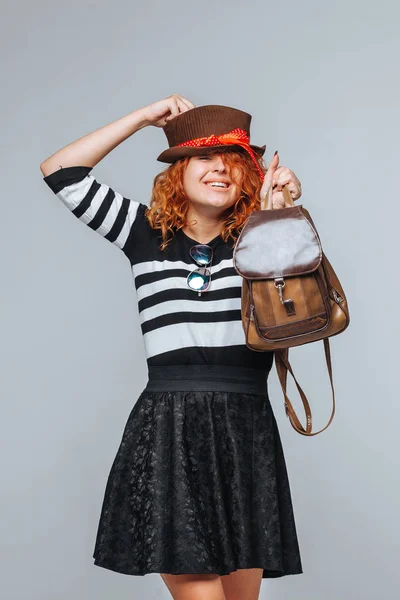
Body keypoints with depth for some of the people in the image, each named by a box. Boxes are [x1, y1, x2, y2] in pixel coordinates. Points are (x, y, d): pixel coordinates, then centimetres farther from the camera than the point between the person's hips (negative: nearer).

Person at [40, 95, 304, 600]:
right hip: (166, 431, -1)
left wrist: (280, 212, -10)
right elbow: (60, 173, 7)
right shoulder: (146, 233, 10)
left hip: (246, 431, 1)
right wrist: (144, 117, 7)